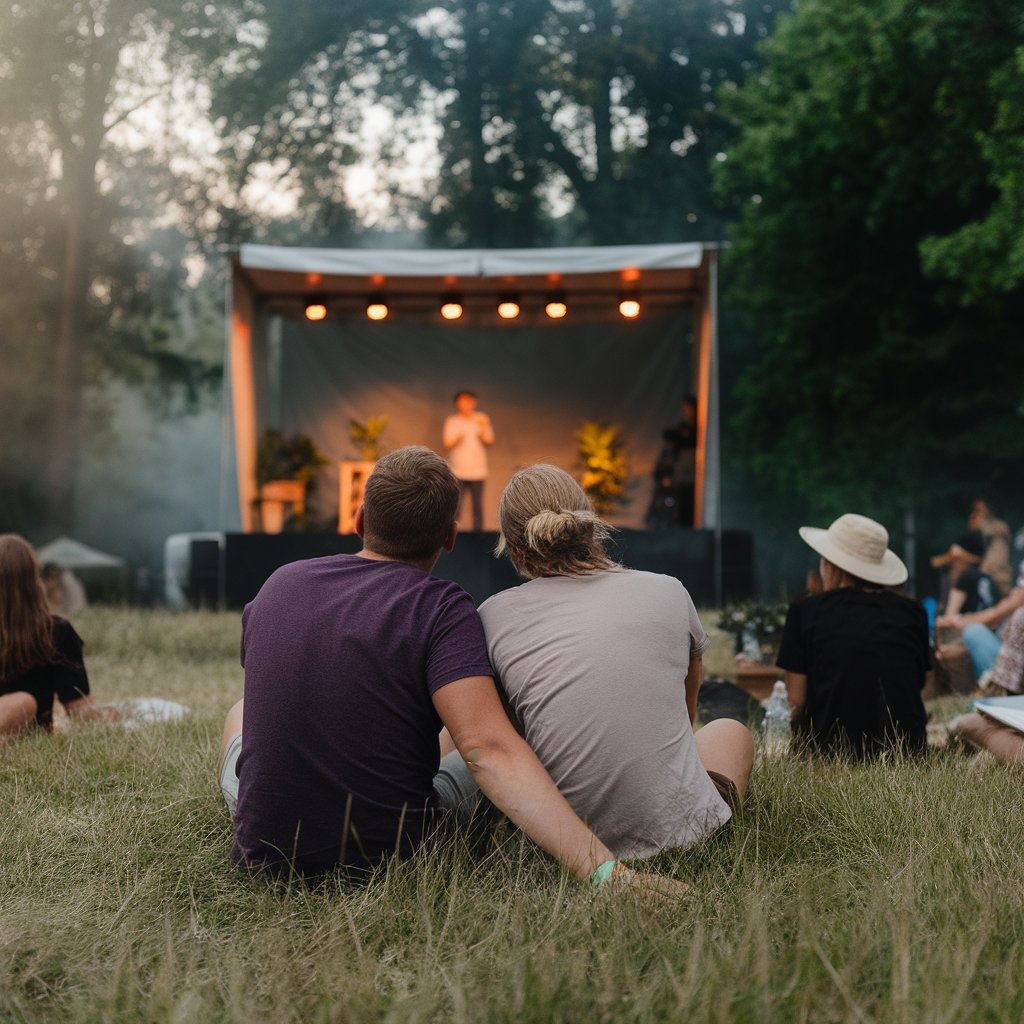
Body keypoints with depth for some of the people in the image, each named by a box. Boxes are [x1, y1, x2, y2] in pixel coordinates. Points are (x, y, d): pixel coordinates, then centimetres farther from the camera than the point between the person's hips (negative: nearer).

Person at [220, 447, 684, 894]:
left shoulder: (277, 587, 0)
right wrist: (604, 869, -35)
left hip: (266, 854, 3)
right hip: (398, 855, -3)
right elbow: (488, 749, -30)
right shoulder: (443, 608, -16)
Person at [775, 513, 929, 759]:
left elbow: (796, 700, 0)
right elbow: (917, 687, 14)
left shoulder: (805, 611, 0)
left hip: (831, 750, -3)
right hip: (905, 751, 3)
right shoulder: (913, 612, 7)